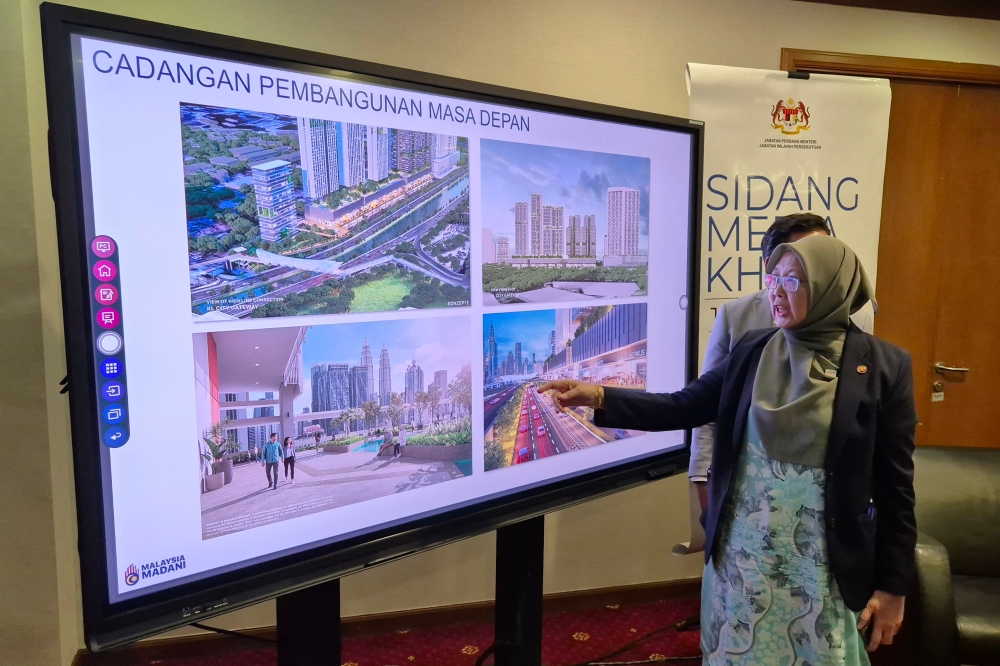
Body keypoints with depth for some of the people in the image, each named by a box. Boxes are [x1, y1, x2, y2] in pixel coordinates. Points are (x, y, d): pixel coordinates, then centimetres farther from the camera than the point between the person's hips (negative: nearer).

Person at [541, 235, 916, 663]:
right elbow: (683, 407, -2)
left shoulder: (884, 366, -9)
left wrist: (893, 585, -3)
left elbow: (894, 484, -6)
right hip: (742, 552, 3)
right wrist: (600, 398, -15)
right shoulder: (752, 351, 0)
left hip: (823, 565, -2)